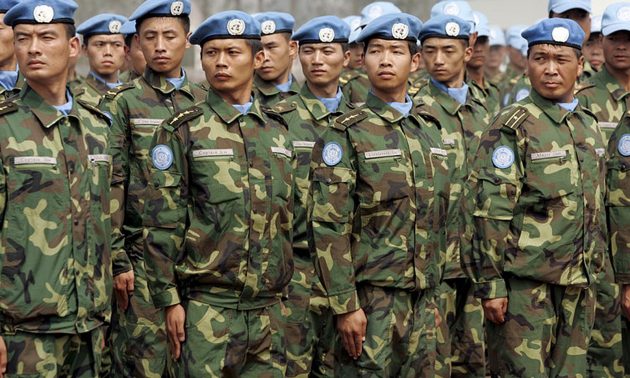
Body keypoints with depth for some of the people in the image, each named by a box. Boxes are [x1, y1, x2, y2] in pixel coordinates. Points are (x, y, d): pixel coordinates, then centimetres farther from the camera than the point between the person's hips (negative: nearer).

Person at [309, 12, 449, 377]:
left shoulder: (430, 130, 12)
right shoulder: (346, 134, -6)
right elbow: (329, 226, -11)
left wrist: (434, 293, 14)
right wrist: (345, 305, -15)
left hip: (422, 297, 5)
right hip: (371, 295, -5)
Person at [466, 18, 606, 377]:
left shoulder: (591, 127, 12)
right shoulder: (511, 128, -9)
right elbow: (489, 213, -13)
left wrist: (594, 273, 17)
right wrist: (490, 284, -16)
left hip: (579, 285, 6)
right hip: (525, 283, -6)